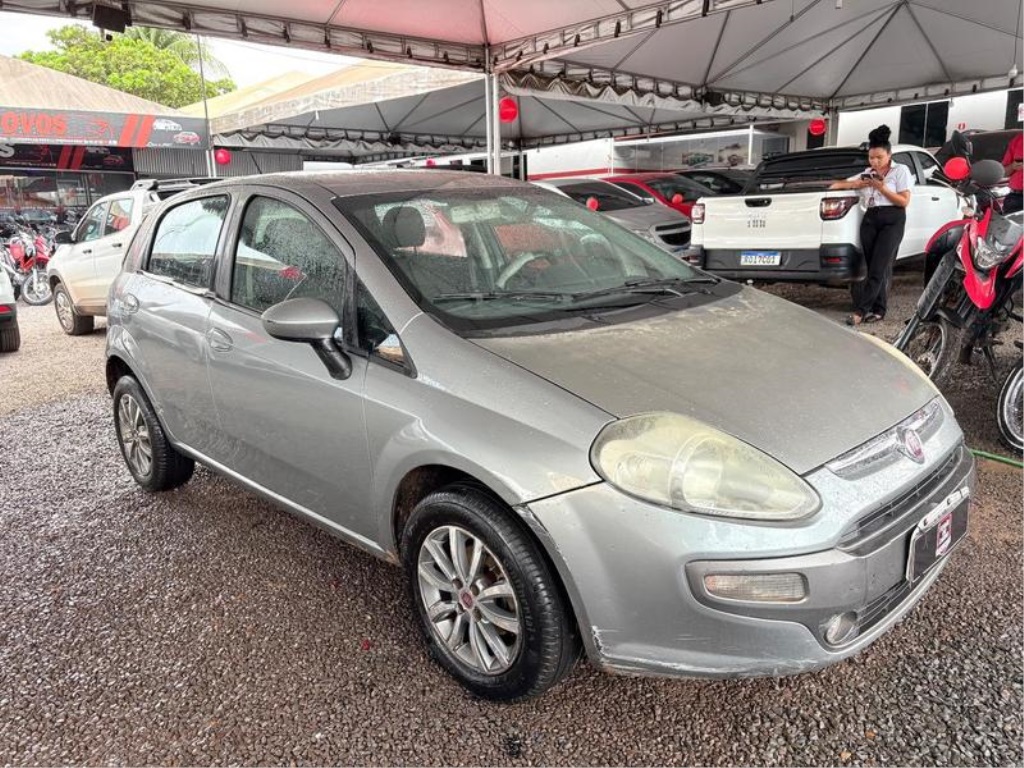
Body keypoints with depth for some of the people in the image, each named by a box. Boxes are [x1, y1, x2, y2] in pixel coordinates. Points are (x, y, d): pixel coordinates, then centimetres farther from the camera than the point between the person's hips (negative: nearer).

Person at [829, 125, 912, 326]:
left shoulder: (900, 170, 4)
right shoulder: (867, 173, 15)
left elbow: (904, 201, -3)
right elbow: (836, 185, 14)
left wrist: (882, 188, -11)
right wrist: (857, 184, -4)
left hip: (892, 220, -5)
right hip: (870, 220, 5)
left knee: (879, 268, -12)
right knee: (874, 267, 1)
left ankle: (860, 310, -19)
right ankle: (878, 310, 5)